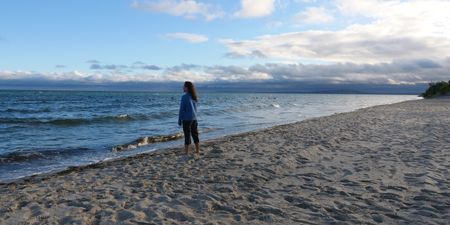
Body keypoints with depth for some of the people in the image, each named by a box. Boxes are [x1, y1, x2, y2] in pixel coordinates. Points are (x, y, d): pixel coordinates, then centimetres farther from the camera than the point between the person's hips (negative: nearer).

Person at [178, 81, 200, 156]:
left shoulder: (184, 97, -14)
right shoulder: (194, 97, 6)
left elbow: (182, 109, -12)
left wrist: (179, 120, -5)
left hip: (187, 119, -6)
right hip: (194, 118, 7)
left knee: (187, 136, -1)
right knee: (195, 135, 12)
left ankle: (187, 154, 5)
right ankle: (198, 153, 19)